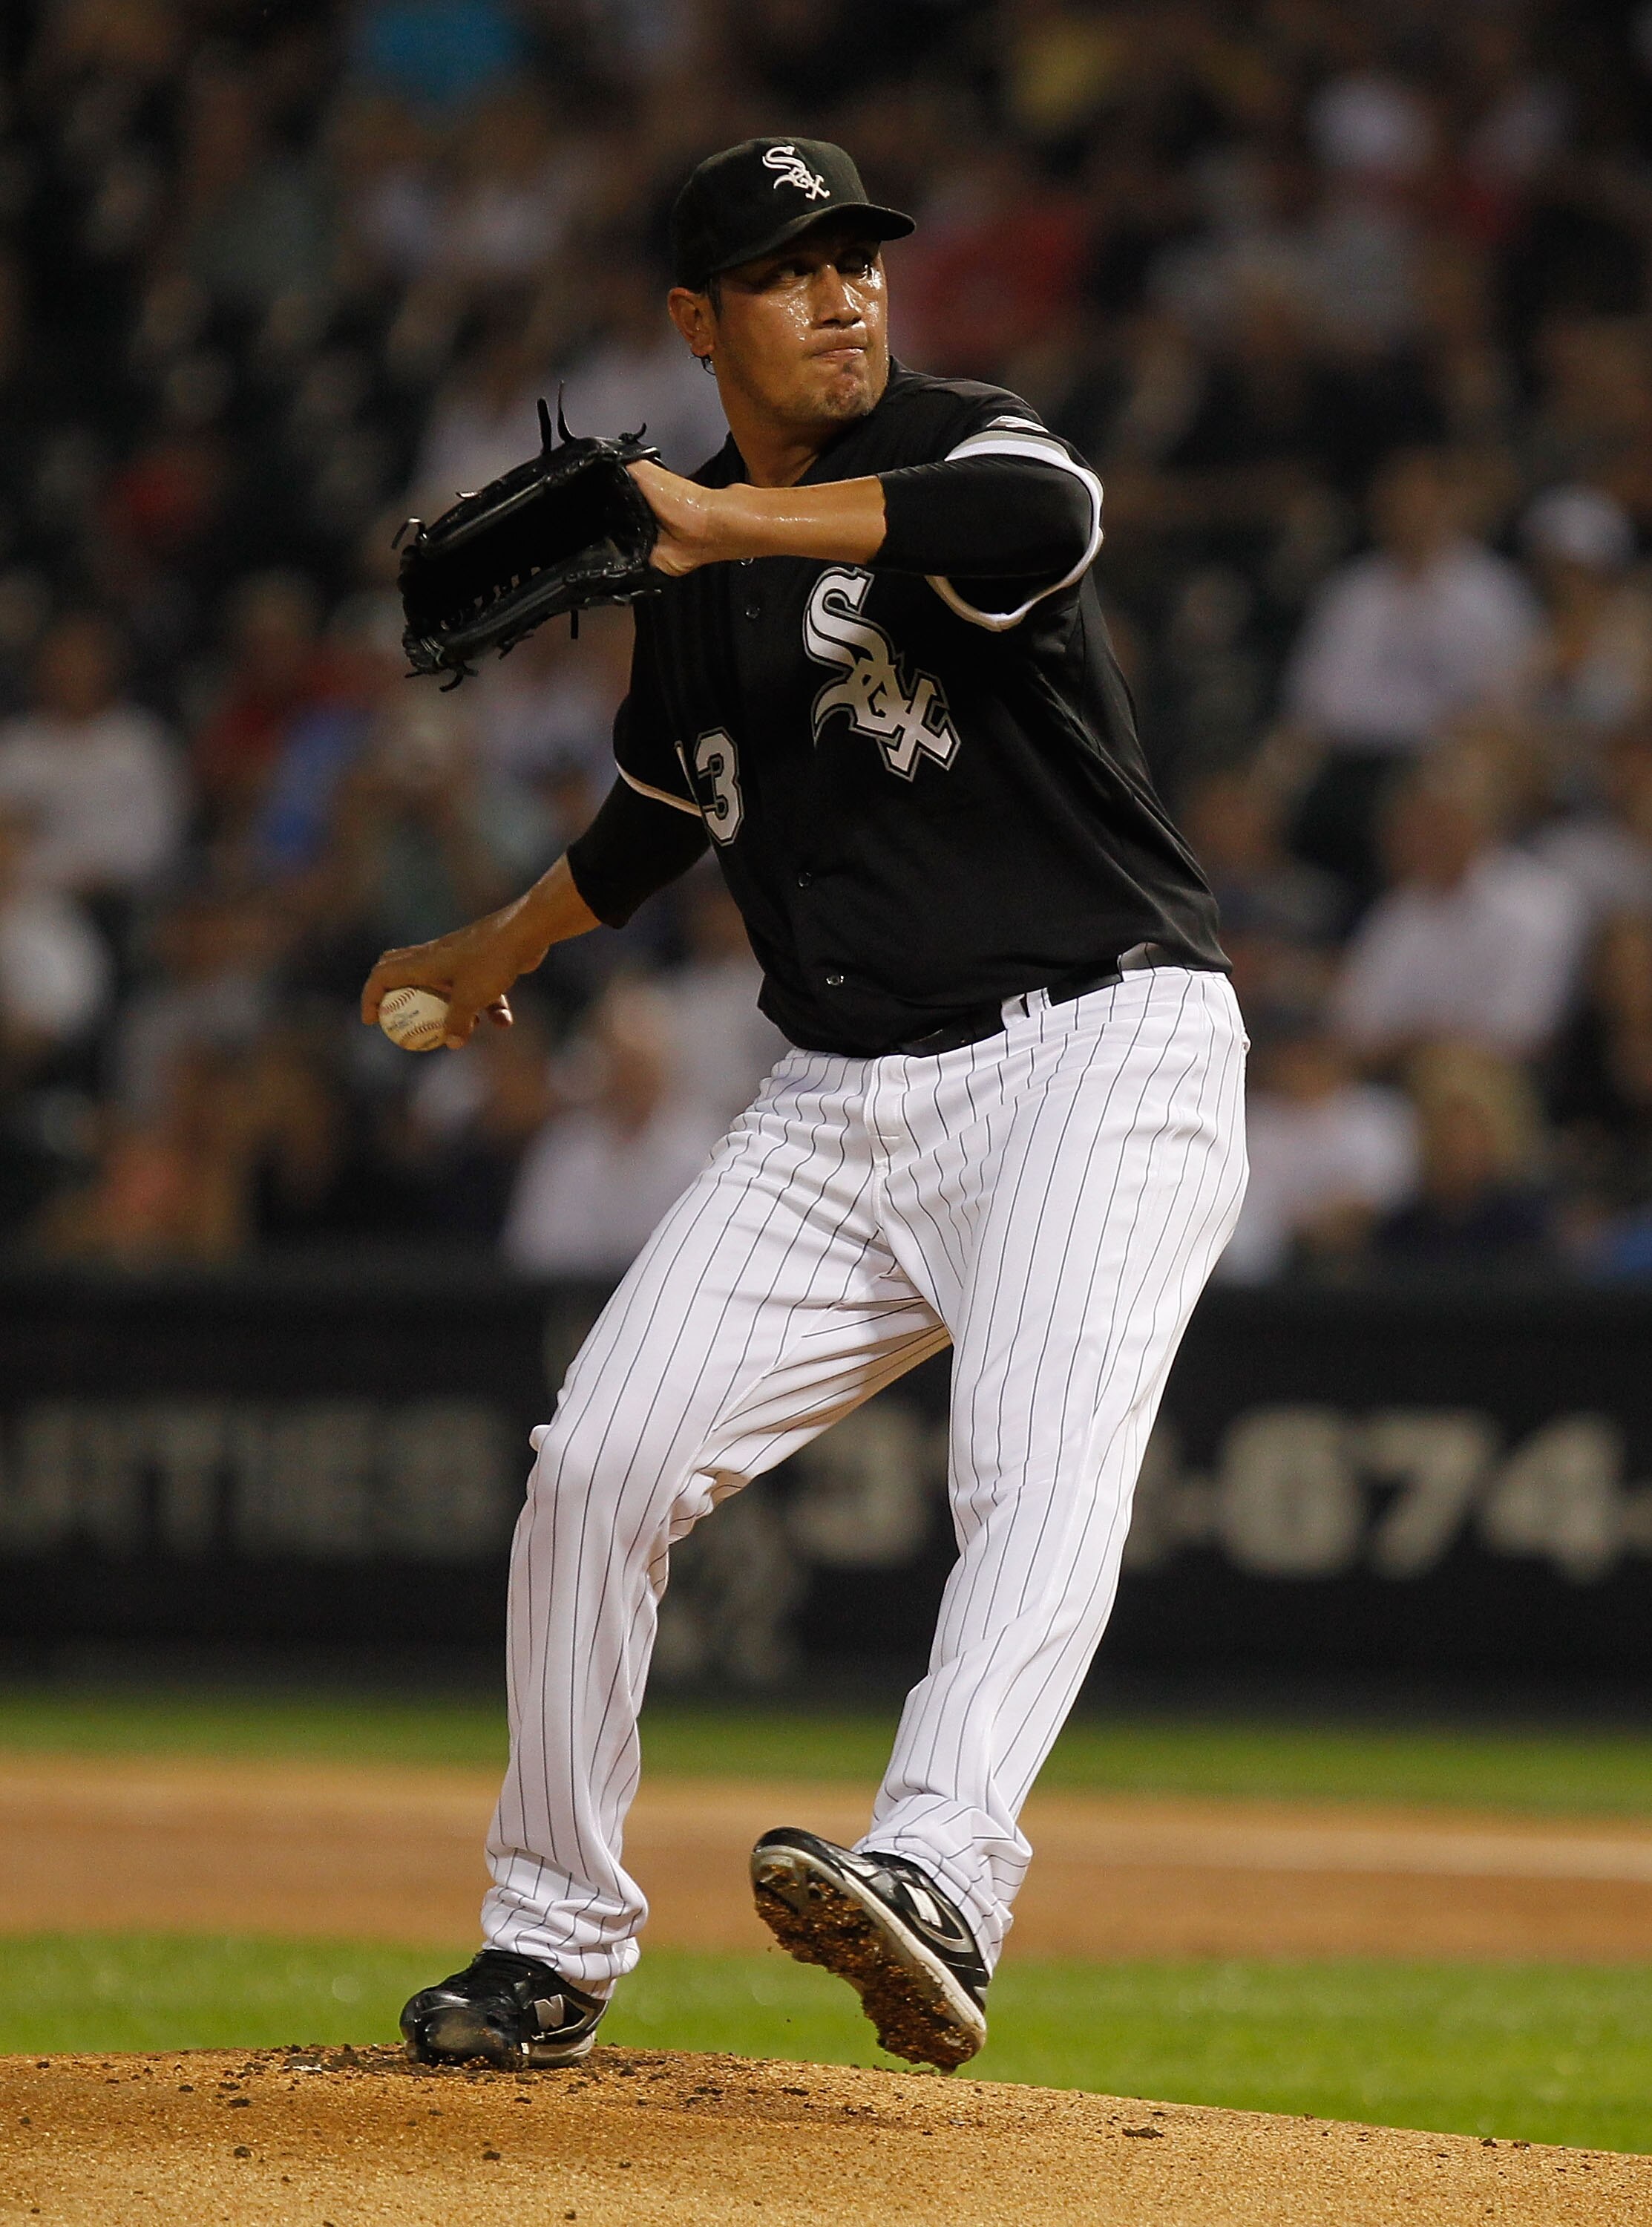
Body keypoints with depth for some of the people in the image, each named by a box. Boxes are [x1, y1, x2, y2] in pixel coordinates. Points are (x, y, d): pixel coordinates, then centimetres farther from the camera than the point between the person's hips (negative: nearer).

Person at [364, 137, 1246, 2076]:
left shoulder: (951, 448, -7)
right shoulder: (685, 568, 12)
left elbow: (1047, 518, -33)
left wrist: (726, 522, -29)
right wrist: (494, 954, 45)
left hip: (1097, 1050, -6)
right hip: (843, 1103, 6)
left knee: (1037, 1460, -28)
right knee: (600, 1461, -2)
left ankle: (935, 1879, -47)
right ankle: (553, 1947, 11)